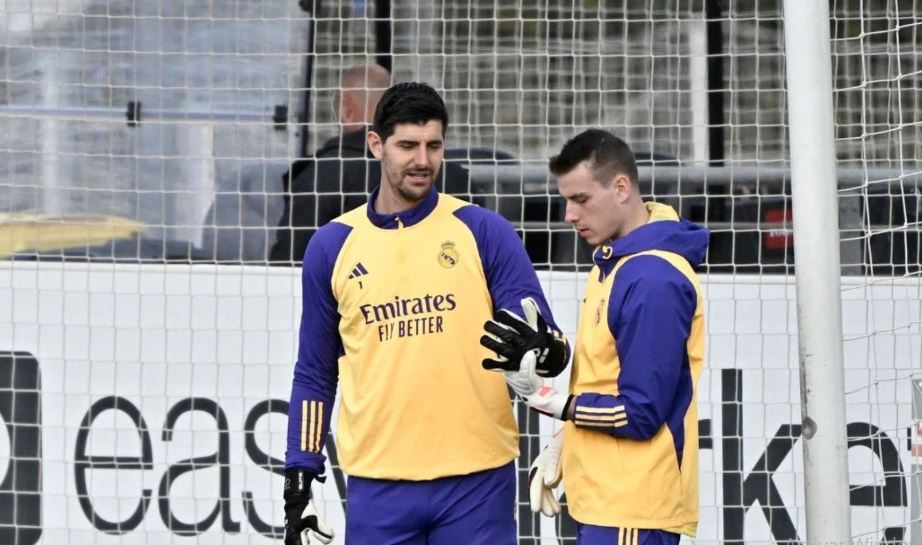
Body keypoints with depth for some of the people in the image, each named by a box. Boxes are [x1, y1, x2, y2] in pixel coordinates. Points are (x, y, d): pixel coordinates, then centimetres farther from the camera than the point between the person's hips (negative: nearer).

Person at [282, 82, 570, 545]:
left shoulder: (484, 232, 1)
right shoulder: (333, 246, 7)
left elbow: (549, 344, -1)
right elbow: (315, 375, 13)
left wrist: (538, 348, -25)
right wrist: (299, 480, 8)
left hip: (477, 479, -1)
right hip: (378, 485, 2)